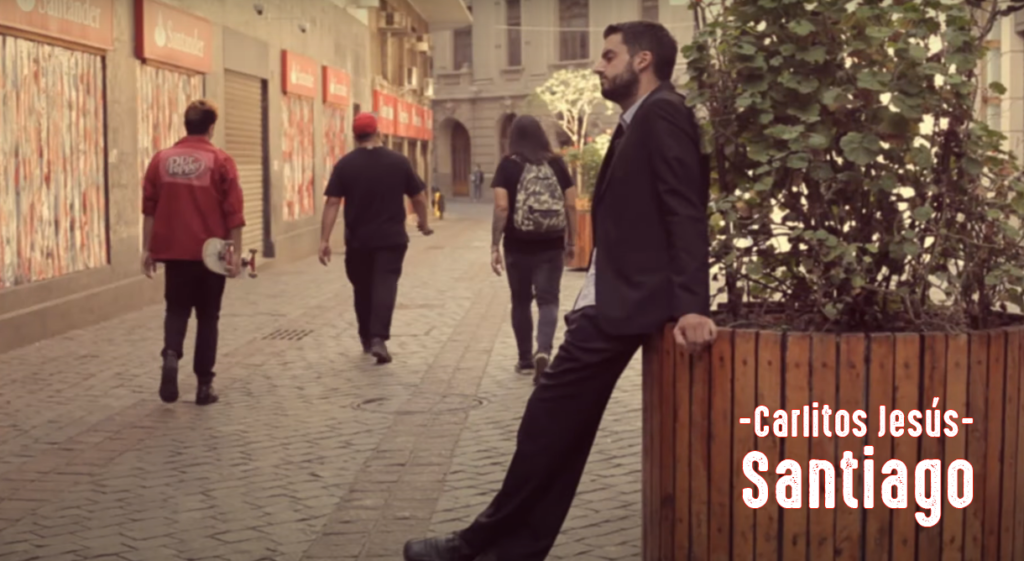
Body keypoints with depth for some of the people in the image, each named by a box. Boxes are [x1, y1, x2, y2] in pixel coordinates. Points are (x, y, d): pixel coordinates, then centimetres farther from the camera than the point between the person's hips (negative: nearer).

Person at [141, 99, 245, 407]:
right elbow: (233, 211, -10)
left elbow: (150, 209, 3)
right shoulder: (221, 161, -7)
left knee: (177, 309, 16)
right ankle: (204, 385, 10)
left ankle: (170, 354, -12)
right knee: (207, 315, 9)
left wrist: (148, 248, 10)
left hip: (174, 251, 2)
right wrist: (236, 251, -4)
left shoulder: (161, 159, 1)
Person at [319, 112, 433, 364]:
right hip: (391, 238, -1)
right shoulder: (399, 161, -2)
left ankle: (367, 339, 27)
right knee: (385, 285, -4)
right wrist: (424, 223, 21)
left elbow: (332, 203, -9)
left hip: (358, 240, 1)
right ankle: (378, 338, -21)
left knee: (362, 288, 16)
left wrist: (324, 240, -8)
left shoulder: (345, 164, -4)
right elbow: (419, 197, 3)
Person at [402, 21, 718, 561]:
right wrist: (589, 298, 14)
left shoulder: (661, 114, -10)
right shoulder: (636, 123, 20)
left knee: (550, 422, -6)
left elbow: (685, 213, -19)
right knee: (560, 429, 9)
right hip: (611, 298, 10)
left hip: (623, 301, -10)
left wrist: (690, 305, -27)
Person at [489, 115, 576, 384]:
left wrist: (495, 246, -6)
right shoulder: (557, 164, 3)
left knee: (521, 301, 13)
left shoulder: (508, 165, -3)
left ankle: (526, 359, 21)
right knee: (548, 299, 1)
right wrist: (571, 242, 11)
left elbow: (501, 207, -10)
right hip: (551, 244, 1)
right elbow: (571, 205, 2)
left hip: (518, 245, -1)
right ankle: (544, 351, -22)